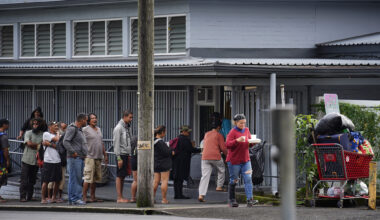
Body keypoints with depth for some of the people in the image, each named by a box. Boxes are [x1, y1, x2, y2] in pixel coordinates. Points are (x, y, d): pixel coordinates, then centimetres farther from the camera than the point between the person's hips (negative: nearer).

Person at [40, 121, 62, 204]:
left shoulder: (57, 135, 17)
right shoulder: (46, 134, -1)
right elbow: (57, 139, -12)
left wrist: (48, 143, -7)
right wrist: (58, 134, 7)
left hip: (57, 161, 6)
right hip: (48, 161, -6)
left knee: (57, 181, 7)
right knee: (45, 181, -4)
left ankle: (54, 198, 18)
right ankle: (43, 198, 1)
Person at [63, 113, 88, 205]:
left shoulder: (79, 129, 20)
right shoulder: (72, 128, -10)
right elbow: (66, 141, -19)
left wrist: (84, 154, 17)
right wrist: (73, 152, -19)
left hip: (80, 158, 10)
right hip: (74, 158, -10)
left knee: (79, 179, 10)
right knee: (74, 179, -8)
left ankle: (77, 198, 14)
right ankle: (74, 199, -8)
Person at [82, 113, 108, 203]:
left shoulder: (99, 129, 18)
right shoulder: (85, 130, -4)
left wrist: (105, 155, 22)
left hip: (98, 157, 7)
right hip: (90, 157, -7)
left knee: (95, 178, 8)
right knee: (88, 178, -11)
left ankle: (93, 197, 13)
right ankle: (84, 197, -9)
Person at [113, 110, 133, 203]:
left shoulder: (128, 127, 14)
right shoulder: (118, 128, -11)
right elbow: (116, 144, -14)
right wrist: (119, 158, -17)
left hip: (127, 155, 8)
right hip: (121, 154, -8)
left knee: (123, 176, 9)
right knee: (119, 176, -5)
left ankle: (121, 197, 13)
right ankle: (119, 198, -5)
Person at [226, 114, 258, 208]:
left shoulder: (246, 130, 9)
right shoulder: (233, 132, -10)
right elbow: (227, 144, -20)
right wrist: (237, 140, -33)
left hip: (245, 160, 5)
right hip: (234, 161, -5)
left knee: (248, 179, -9)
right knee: (233, 181, 5)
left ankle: (249, 200, -16)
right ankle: (231, 200, 19)